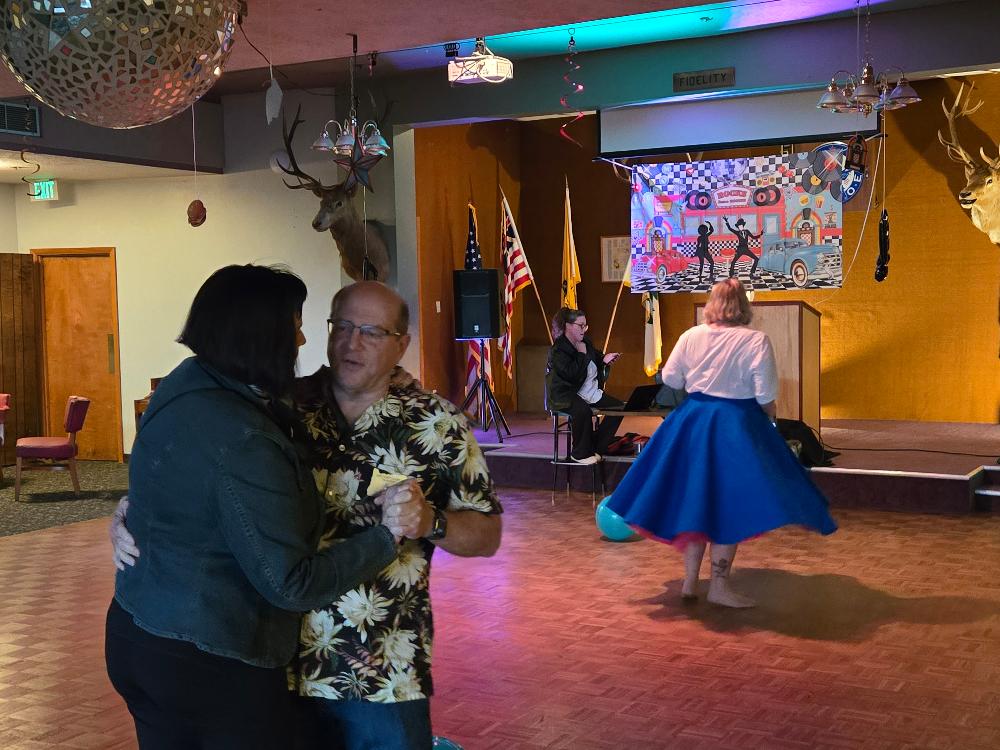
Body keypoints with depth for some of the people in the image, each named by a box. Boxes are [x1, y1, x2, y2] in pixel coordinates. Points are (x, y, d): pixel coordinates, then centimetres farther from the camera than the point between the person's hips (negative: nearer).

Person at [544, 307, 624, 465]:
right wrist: (581, 354, -16)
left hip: (591, 392, 9)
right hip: (566, 396, -9)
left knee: (619, 407, -4)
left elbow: (594, 359, 29)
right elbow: (572, 374, -26)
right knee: (583, 410, -39)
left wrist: (604, 360, 5)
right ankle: (580, 453, -18)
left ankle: (595, 448, -1)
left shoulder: (586, 343, 10)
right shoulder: (558, 350, -13)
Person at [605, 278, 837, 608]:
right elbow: (766, 395, -11)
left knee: (694, 500, 14)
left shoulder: (691, 336, -1)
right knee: (729, 505, 5)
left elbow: (670, 378, 7)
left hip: (692, 421, 4)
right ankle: (719, 586, 8)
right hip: (737, 426, -4)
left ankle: (690, 581, 21)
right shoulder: (756, 340, -11)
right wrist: (768, 421, 7)